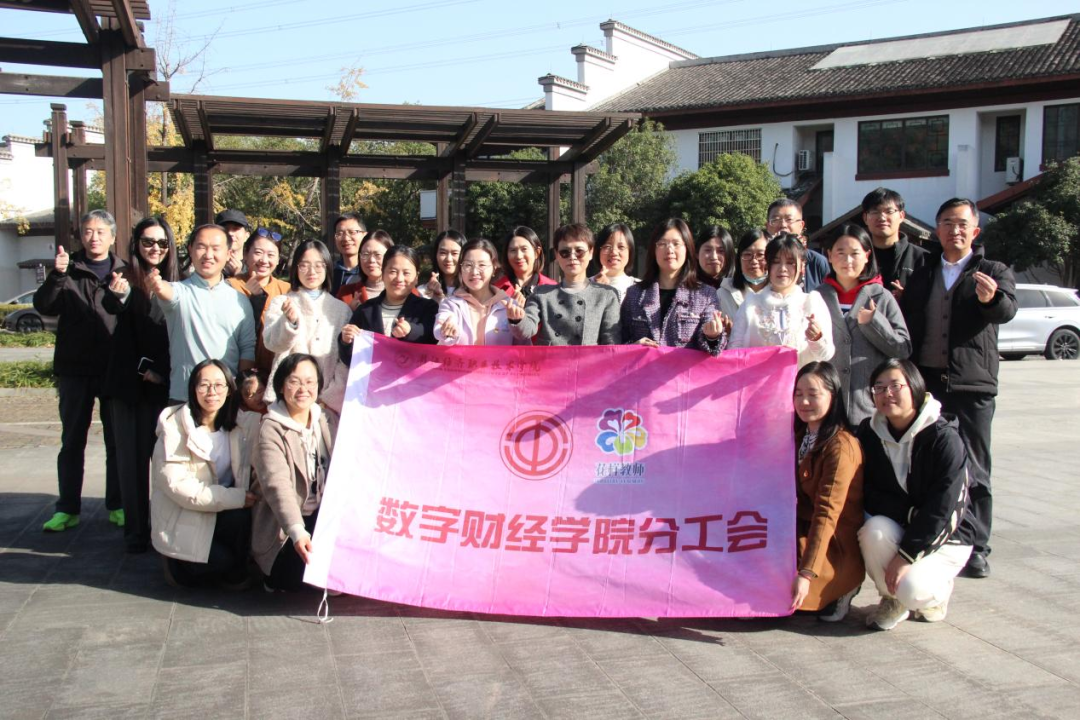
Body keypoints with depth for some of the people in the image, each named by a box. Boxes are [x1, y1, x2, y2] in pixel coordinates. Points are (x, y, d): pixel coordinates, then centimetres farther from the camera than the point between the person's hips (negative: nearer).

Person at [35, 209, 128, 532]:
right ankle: (67, 508, 15)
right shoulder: (69, 268, 5)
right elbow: (43, 306, -7)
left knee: (117, 440, 6)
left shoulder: (124, 272, 4)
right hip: (75, 369, 1)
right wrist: (57, 275, -23)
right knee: (72, 440, 7)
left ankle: (117, 505, 16)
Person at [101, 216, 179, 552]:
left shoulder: (174, 284, 4)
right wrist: (116, 294, -42)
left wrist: (160, 370, -4)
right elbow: (111, 306, -21)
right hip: (129, 382, -1)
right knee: (132, 455, 2)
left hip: (164, 384, 1)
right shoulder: (128, 280, 0)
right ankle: (135, 529, 8)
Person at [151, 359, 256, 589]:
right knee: (220, 560, -24)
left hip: (223, 509, 4)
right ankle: (178, 564, 8)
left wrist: (245, 495, -26)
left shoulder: (235, 426, 1)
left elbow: (245, 474, -2)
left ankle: (235, 571, 1)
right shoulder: (175, 427, -15)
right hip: (182, 518, -4)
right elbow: (177, 486, -21)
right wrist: (236, 497, -26)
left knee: (240, 517, -27)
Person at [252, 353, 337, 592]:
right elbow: (277, 485, -26)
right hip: (285, 526, -5)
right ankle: (278, 578, 9)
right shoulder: (271, 430, -13)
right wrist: (297, 532, -40)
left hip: (326, 518, 5)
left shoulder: (327, 421, 7)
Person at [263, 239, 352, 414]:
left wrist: (333, 395, -4)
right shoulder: (280, 303, 8)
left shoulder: (341, 309, 11)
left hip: (329, 398, 1)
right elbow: (272, 343, -6)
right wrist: (290, 321, -25)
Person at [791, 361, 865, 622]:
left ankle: (840, 589, 0)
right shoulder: (800, 435, 8)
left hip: (836, 548, -8)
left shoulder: (841, 445, -20)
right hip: (804, 532, 8)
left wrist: (806, 574, -31)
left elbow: (827, 513, -26)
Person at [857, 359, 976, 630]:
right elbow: (867, 494, -4)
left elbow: (941, 508, -21)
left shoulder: (945, 439, -19)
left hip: (945, 536, -3)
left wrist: (906, 555, -24)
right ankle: (892, 598, -3)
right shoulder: (869, 432, -5)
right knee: (874, 531, -31)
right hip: (895, 527, 3)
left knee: (913, 589, -28)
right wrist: (910, 513, -21)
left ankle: (937, 587, 10)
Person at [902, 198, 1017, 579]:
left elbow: (1007, 310, -14)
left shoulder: (993, 273, 6)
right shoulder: (922, 275, 16)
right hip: (925, 382, 3)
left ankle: (976, 550, 9)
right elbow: (906, 324, 11)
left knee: (973, 472, 0)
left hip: (971, 385, -3)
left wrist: (991, 298, -38)